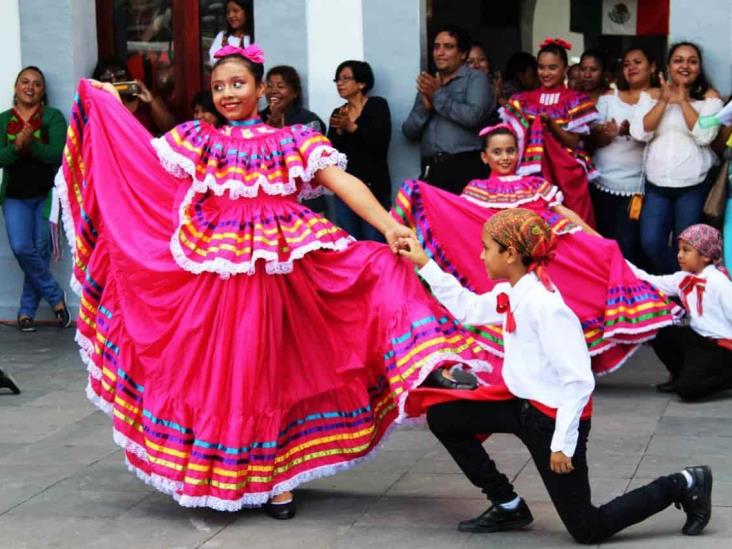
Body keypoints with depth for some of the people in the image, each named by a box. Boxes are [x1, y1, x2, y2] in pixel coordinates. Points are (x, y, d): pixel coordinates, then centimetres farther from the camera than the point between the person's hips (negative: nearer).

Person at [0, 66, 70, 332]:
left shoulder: (53, 116, 1)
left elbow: (58, 154, -11)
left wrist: (32, 144, -26)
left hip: (46, 195, -1)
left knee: (40, 251, -2)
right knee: (21, 248, -13)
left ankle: (27, 311, 9)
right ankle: (55, 297, 5)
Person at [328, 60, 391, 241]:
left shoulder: (377, 105, 1)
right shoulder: (338, 113, 15)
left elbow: (381, 141, -13)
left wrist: (351, 127, -18)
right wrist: (339, 131, -10)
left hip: (373, 186, -5)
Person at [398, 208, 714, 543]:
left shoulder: (544, 304, -26)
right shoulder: (511, 294, 0)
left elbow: (579, 381, -25)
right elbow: (467, 308, 18)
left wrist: (563, 444, -22)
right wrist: (423, 263, 16)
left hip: (555, 417, -9)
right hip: (525, 405, 9)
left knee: (586, 530, 1)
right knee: (442, 417, 9)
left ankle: (682, 485, 16)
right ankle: (508, 506, 17)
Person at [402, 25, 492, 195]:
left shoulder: (475, 78, 6)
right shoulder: (428, 85, 22)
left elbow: (473, 116, -12)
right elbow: (409, 131, 16)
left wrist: (438, 95, -4)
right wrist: (425, 106, -2)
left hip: (465, 168, -5)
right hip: (431, 170, 5)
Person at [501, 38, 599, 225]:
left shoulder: (575, 101, 1)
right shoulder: (524, 100, 9)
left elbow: (573, 142, -5)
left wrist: (551, 122, -17)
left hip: (566, 174, -2)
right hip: (534, 172, 2)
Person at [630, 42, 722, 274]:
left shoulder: (709, 97, 2)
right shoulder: (651, 95, 8)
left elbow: (704, 136, -12)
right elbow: (639, 133, -5)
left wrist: (683, 101, -11)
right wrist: (664, 100, -11)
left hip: (693, 186, -2)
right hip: (657, 185, 2)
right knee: (650, 243, -10)